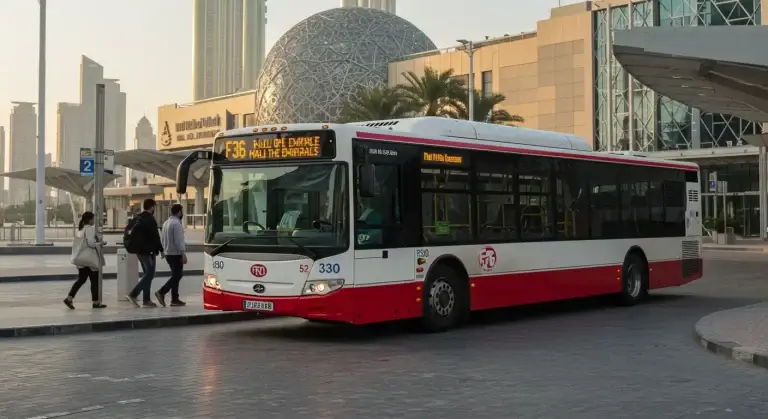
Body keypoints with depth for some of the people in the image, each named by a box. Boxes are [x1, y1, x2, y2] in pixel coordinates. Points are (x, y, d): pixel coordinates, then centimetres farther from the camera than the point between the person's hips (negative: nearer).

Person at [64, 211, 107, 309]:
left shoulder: (80, 229, 13)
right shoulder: (90, 228, -14)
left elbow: (78, 243, 16)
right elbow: (91, 243, -22)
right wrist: (100, 243, -6)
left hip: (81, 258, 8)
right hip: (90, 259, -8)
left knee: (81, 279, 10)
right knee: (94, 280, 3)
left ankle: (69, 298, -1)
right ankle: (96, 302, 10)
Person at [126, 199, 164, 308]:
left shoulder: (138, 219, 13)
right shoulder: (150, 220, -13)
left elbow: (132, 233, 18)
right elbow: (155, 237, -15)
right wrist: (161, 249, -7)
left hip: (139, 251, 9)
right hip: (148, 251, -9)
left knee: (147, 274, 13)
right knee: (149, 275, -7)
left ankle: (146, 300, 12)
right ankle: (133, 294, -16)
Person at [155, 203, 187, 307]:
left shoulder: (166, 223, 13)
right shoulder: (176, 223, -15)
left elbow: (162, 239, 18)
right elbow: (179, 240, -21)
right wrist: (183, 254, -20)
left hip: (168, 254, 9)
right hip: (176, 254, -9)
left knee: (176, 275, 13)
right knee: (176, 276, -7)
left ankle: (175, 299, 11)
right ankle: (161, 292, -17)